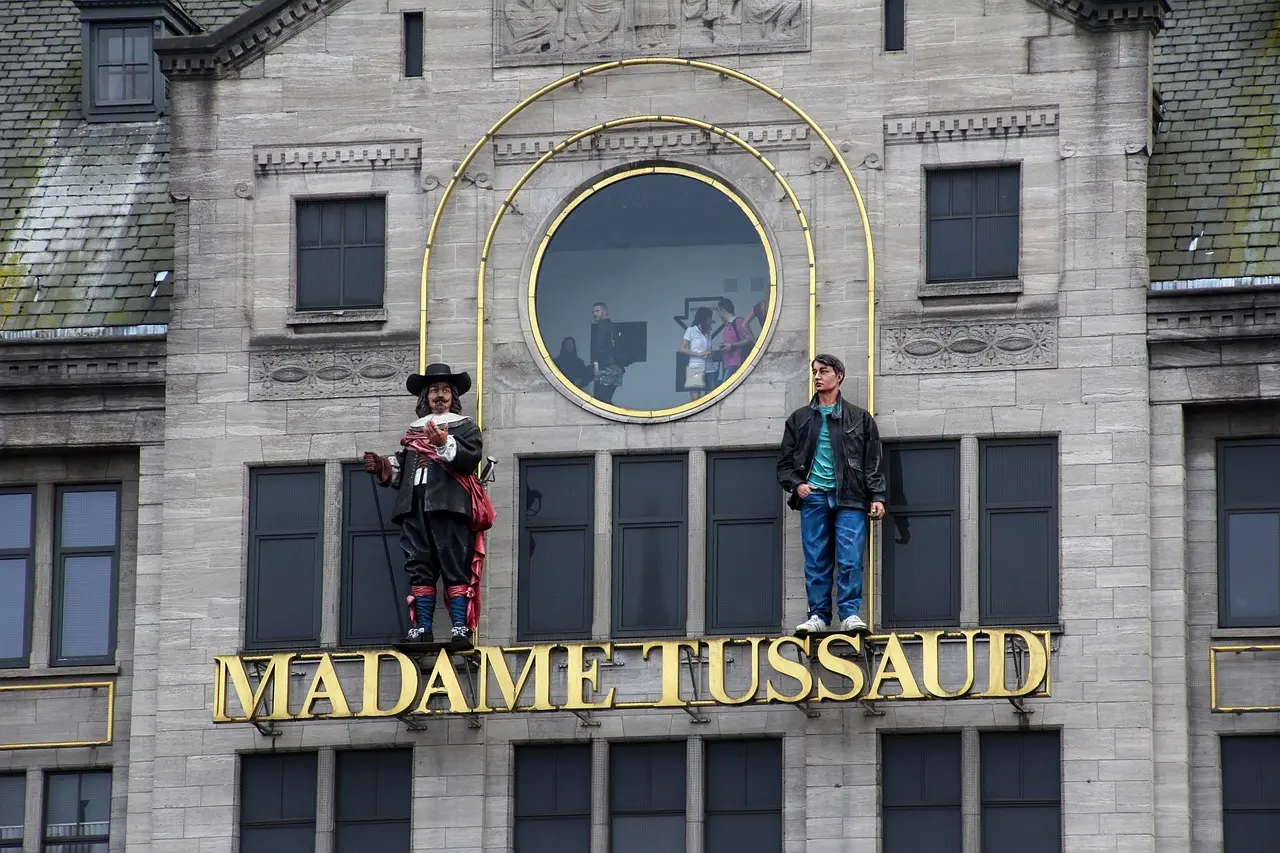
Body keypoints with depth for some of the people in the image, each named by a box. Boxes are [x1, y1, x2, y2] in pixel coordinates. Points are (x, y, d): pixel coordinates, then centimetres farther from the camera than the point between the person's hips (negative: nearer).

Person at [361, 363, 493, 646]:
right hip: (414, 506, 5)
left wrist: (445, 444, -20)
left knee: (455, 568, -10)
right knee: (420, 569, 0)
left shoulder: (464, 426, 12)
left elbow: (471, 458, -7)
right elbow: (399, 471, 22)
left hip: (448, 505, -5)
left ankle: (461, 630, -14)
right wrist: (382, 468, 2)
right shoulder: (414, 429, 26)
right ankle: (421, 630, -1)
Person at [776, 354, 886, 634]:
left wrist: (876, 496, -1)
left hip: (849, 497, -2)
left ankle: (850, 614, -7)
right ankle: (818, 616, 3)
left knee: (850, 559, -10)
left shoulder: (859, 418, 11)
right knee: (816, 561, -1)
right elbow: (785, 461, 17)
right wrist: (796, 484, -2)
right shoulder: (799, 419, 16)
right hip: (813, 496, 2)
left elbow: (873, 461, 9)